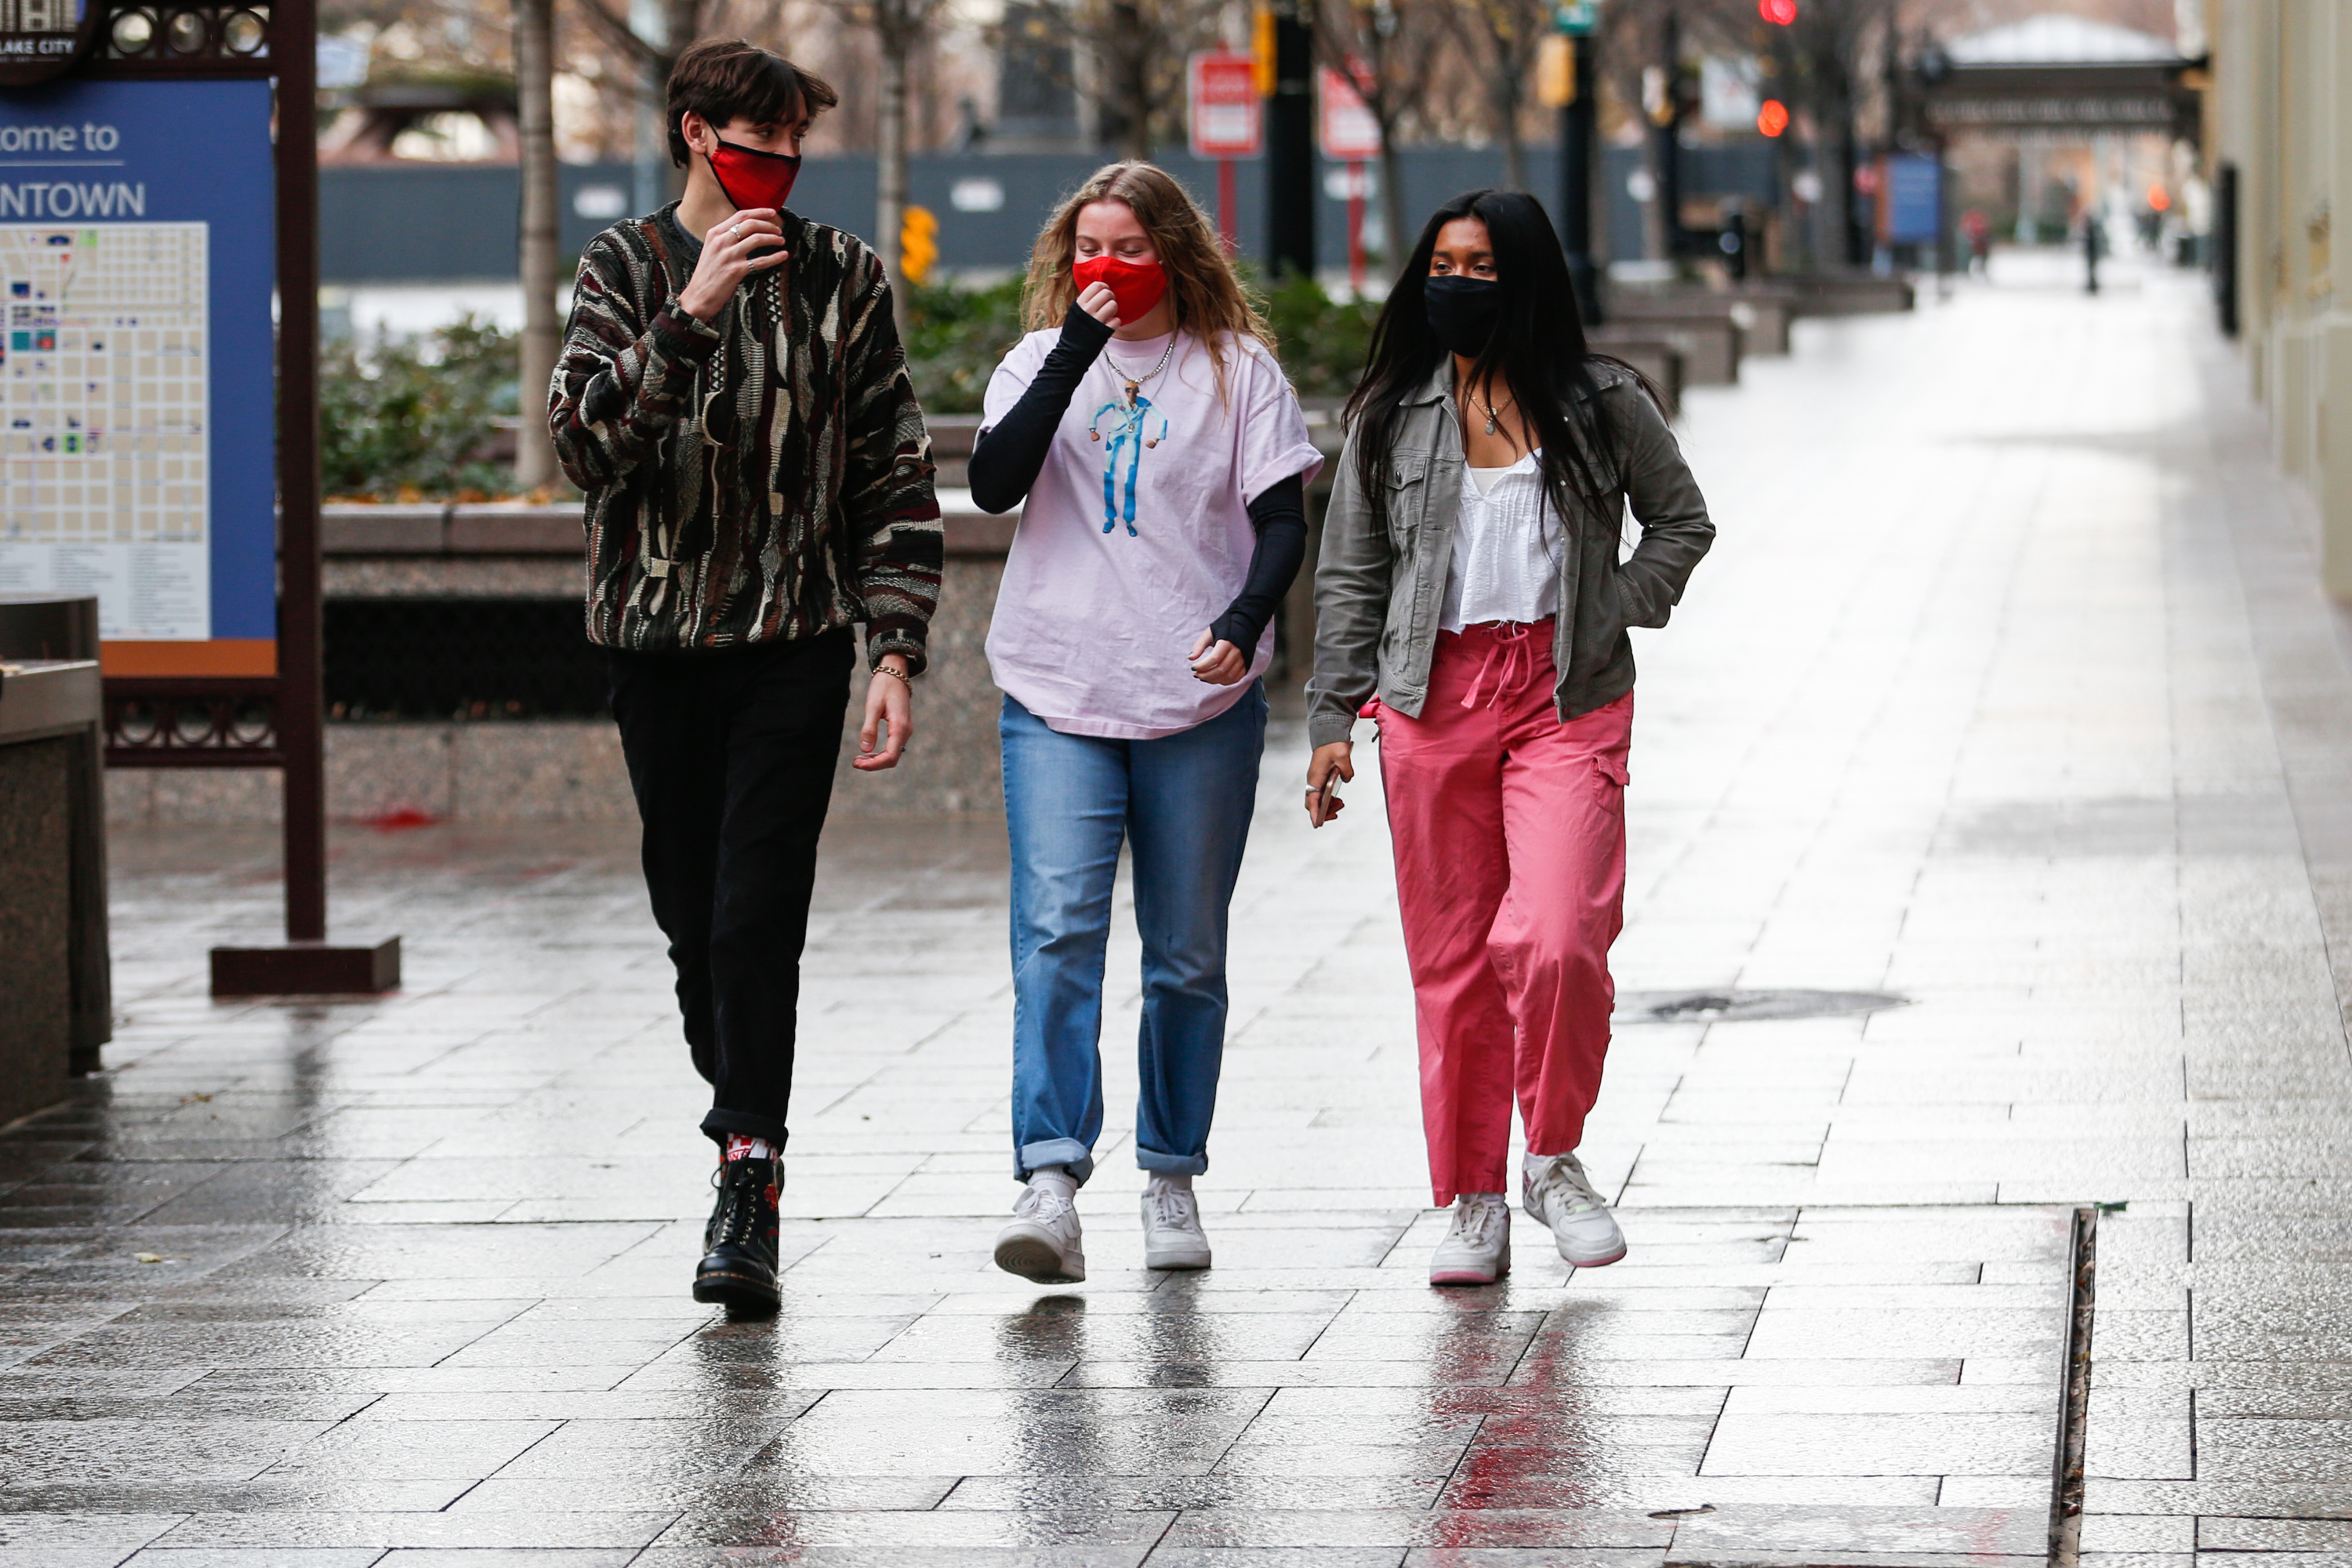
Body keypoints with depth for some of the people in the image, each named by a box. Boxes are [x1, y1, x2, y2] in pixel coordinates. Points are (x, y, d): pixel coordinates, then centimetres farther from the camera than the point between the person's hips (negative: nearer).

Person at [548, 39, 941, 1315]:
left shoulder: (841, 278, 4)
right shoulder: (626, 270, 4)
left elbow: (896, 480, 5)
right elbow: (584, 437, -11)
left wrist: (894, 649, -3)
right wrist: (692, 312, -21)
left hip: (795, 645, -2)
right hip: (658, 644, 2)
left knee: (757, 919, -12)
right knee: (692, 917, 9)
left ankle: (747, 1202, -14)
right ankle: (744, 1120, 32)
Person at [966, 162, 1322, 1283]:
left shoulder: (1237, 370, 4)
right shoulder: (1041, 361, 8)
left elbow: (1283, 519, 0)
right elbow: (993, 484, -8)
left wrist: (1243, 621, -18)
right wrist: (1074, 352, -15)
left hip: (1201, 701, 0)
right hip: (1058, 696, 0)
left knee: (1187, 958, 7)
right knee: (1056, 932, -16)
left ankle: (1171, 1179, 20)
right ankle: (1049, 1182, -24)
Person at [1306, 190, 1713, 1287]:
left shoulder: (1599, 403, 4)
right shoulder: (1390, 415, 8)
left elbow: (1681, 519, 15)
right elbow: (1350, 578, 11)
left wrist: (1615, 616, 0)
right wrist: (1332, 722, 5)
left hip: (1567, 701, -2)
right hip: (1434, 697, 2)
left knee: (1555, 941, -18)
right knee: (1453, 961, 3)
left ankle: (1554, 1159, 5)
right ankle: (1472, 1206, 13)